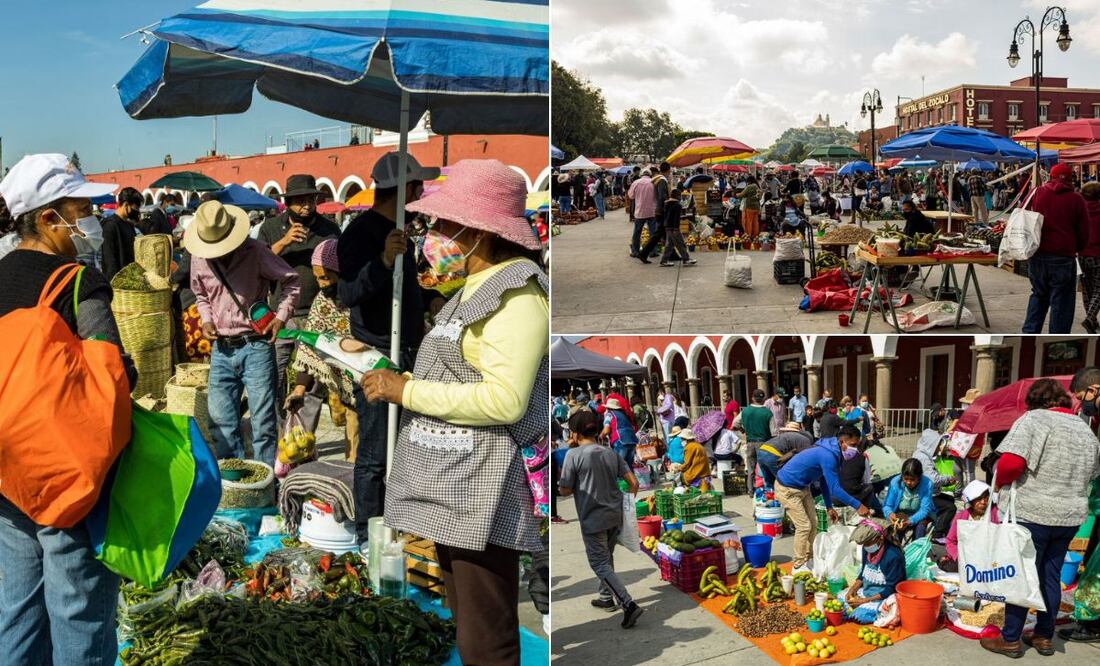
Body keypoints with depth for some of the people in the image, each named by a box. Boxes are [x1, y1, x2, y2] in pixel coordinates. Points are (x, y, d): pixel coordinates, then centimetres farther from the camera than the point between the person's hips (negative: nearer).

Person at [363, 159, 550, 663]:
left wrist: (407, 391, -16)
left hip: (480, 493, -10)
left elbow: (504, 400, -24)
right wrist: (396, 381, 8)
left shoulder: (516, 293, -14)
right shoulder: (478, 286, 18)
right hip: (452, 489, 11)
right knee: (466, 626, 20)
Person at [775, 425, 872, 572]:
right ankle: (799, 566, 4)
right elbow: (835, 489, -28)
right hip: (787, 489, -10)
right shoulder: (828, 456, -30)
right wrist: (857, 505, -22)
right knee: (804, 526, -7)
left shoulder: (831, 452, 1)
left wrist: (829, 507, 9)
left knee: (813, 523, 12)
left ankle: (808, 559, 24)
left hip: (803, 487, 10)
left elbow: (825, 481, 10)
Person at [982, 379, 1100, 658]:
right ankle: (1044, 637, 26)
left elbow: (1011, 462, -23)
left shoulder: (1033, 419, -12)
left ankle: (1011, 639, 13)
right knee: (1051, 576, 17)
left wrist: (1000, 483, -5)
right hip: (1071, 515, 6)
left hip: (1032, 513, -6)